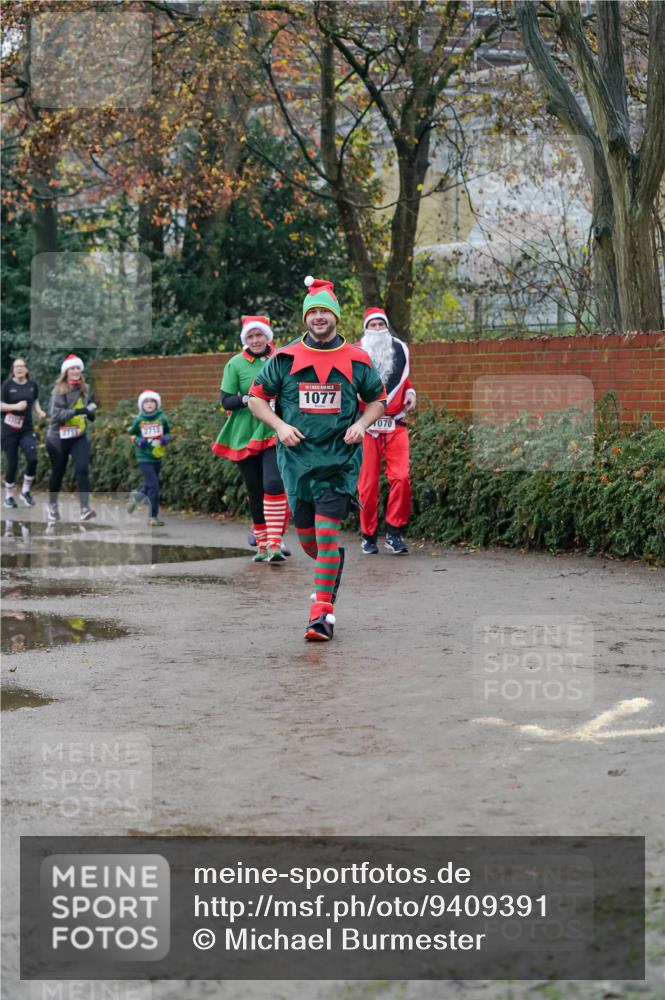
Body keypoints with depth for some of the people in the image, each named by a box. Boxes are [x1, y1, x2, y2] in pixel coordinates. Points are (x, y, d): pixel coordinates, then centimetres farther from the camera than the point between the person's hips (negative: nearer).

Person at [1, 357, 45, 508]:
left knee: (32, 459, -15)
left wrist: (40, 412, -3)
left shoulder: (33, 385, 3)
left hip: (27, 429, 2)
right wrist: (15, 406, -21)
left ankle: (25, 491, 5)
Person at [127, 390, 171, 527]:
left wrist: (166, 438, -8)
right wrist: (137, 440, -14)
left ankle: (136, 496, 50)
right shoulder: (139, 420, -8)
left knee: (150, 484, 17)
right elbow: (131, 434, 5)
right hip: (144, 457, -4)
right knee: (153, 486, -10)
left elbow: (167, 432, 13)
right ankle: (153, 517, -1)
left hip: (157, 457, 4)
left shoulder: (162, 418, -2)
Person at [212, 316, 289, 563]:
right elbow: (226, 400, -1)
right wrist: (247, 399, -20)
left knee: (273, 484, -20)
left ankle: (275, 544, -20)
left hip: (275, 434, -1)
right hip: (245, 436, 1)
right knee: (255, 492, 9)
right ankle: (262, 545, 21)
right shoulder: (235, 364, 1)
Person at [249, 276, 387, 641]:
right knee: (306, 538, 9)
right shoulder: (285, 359, 1)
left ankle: (322, 614, -12)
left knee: (326, 534, -13)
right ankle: (330, 571, 44)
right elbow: (257, 398, 9)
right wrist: (279, 426, -7)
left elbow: (378, 399, 15)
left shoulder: (357, 361, 2)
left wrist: (361, 424, -4)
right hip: (297, 458, 2)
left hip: (339, 460, -2)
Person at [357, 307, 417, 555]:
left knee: (401, 478, -12)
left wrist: (410, 392, 9)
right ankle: (368, 536, 12)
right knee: (368, 483, 0)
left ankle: (394, 532, -3)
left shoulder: (400, 350, 12)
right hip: (366, 425, -2)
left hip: (396, 425, 2)